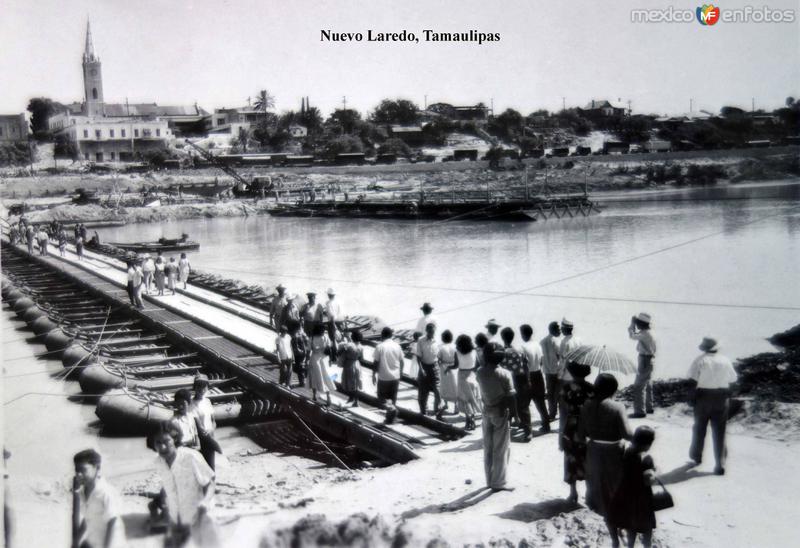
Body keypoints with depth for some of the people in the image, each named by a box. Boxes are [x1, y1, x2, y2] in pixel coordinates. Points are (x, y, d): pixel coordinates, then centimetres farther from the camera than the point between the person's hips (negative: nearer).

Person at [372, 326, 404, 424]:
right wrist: (401, 372, 21)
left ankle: (391, 407, -16)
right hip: (395, 376, 4)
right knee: (393, 397, 16)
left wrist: (374, 375, 3)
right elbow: (401, 361, 6)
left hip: (383, 377, -4)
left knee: (382, 396, 11)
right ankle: (390, 418, 20)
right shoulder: (397, 346, -1)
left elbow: (376, 363, -10)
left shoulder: (379, 347, -11)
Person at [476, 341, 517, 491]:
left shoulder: (480, 372, -4)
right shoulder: (504, 374, -18)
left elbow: (482, 393, 3)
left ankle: (490, 480, 22)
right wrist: (514, 414, -7)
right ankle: (499, 482, 7)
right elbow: (510, 397, -14)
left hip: (487, 411, 5)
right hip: (501, 412, -5)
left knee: (488, 448, 13)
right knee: (501, 449, 4)